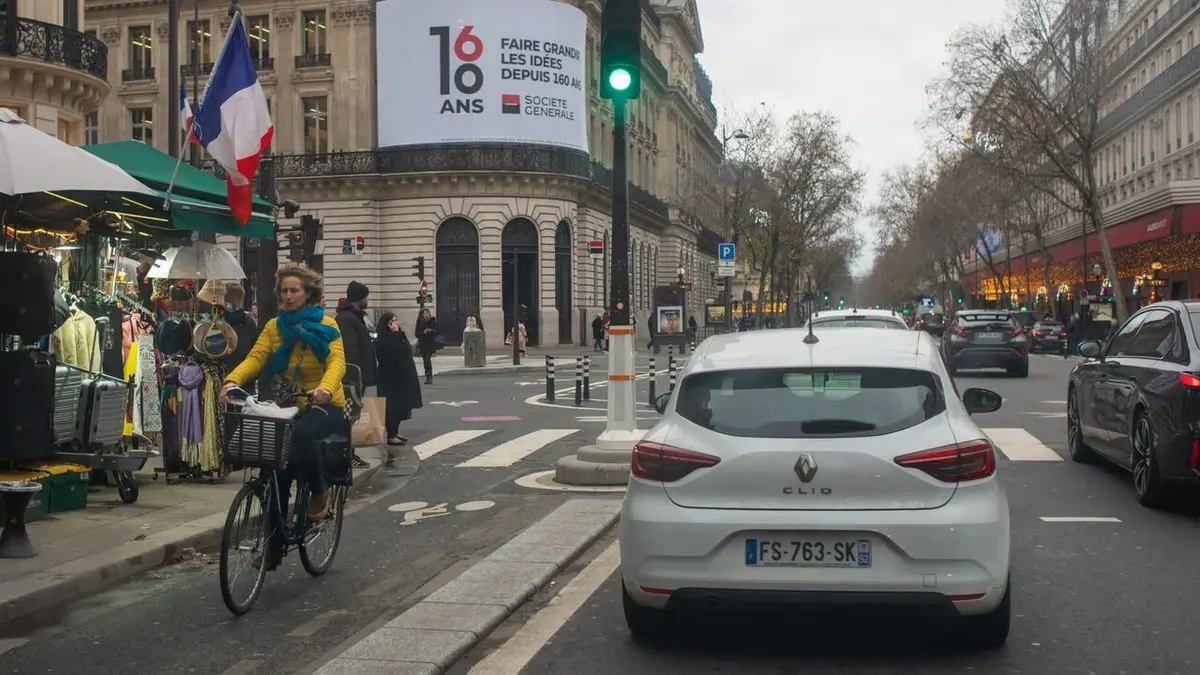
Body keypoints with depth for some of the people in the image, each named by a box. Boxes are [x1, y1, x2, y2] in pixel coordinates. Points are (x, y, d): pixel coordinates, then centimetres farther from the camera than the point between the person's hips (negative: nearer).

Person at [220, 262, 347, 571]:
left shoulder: (326, 325, -3)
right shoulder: (274, 326, 6)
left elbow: (337, 362, -17)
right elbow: (255, 357, -7)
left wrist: (325, 387, -38)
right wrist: (232, 380, -27)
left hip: (325, 406, -4)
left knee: (301, 433, -36)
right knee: (276, 470, -4)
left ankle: (320, 491, -10)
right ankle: (275, 543, 11)